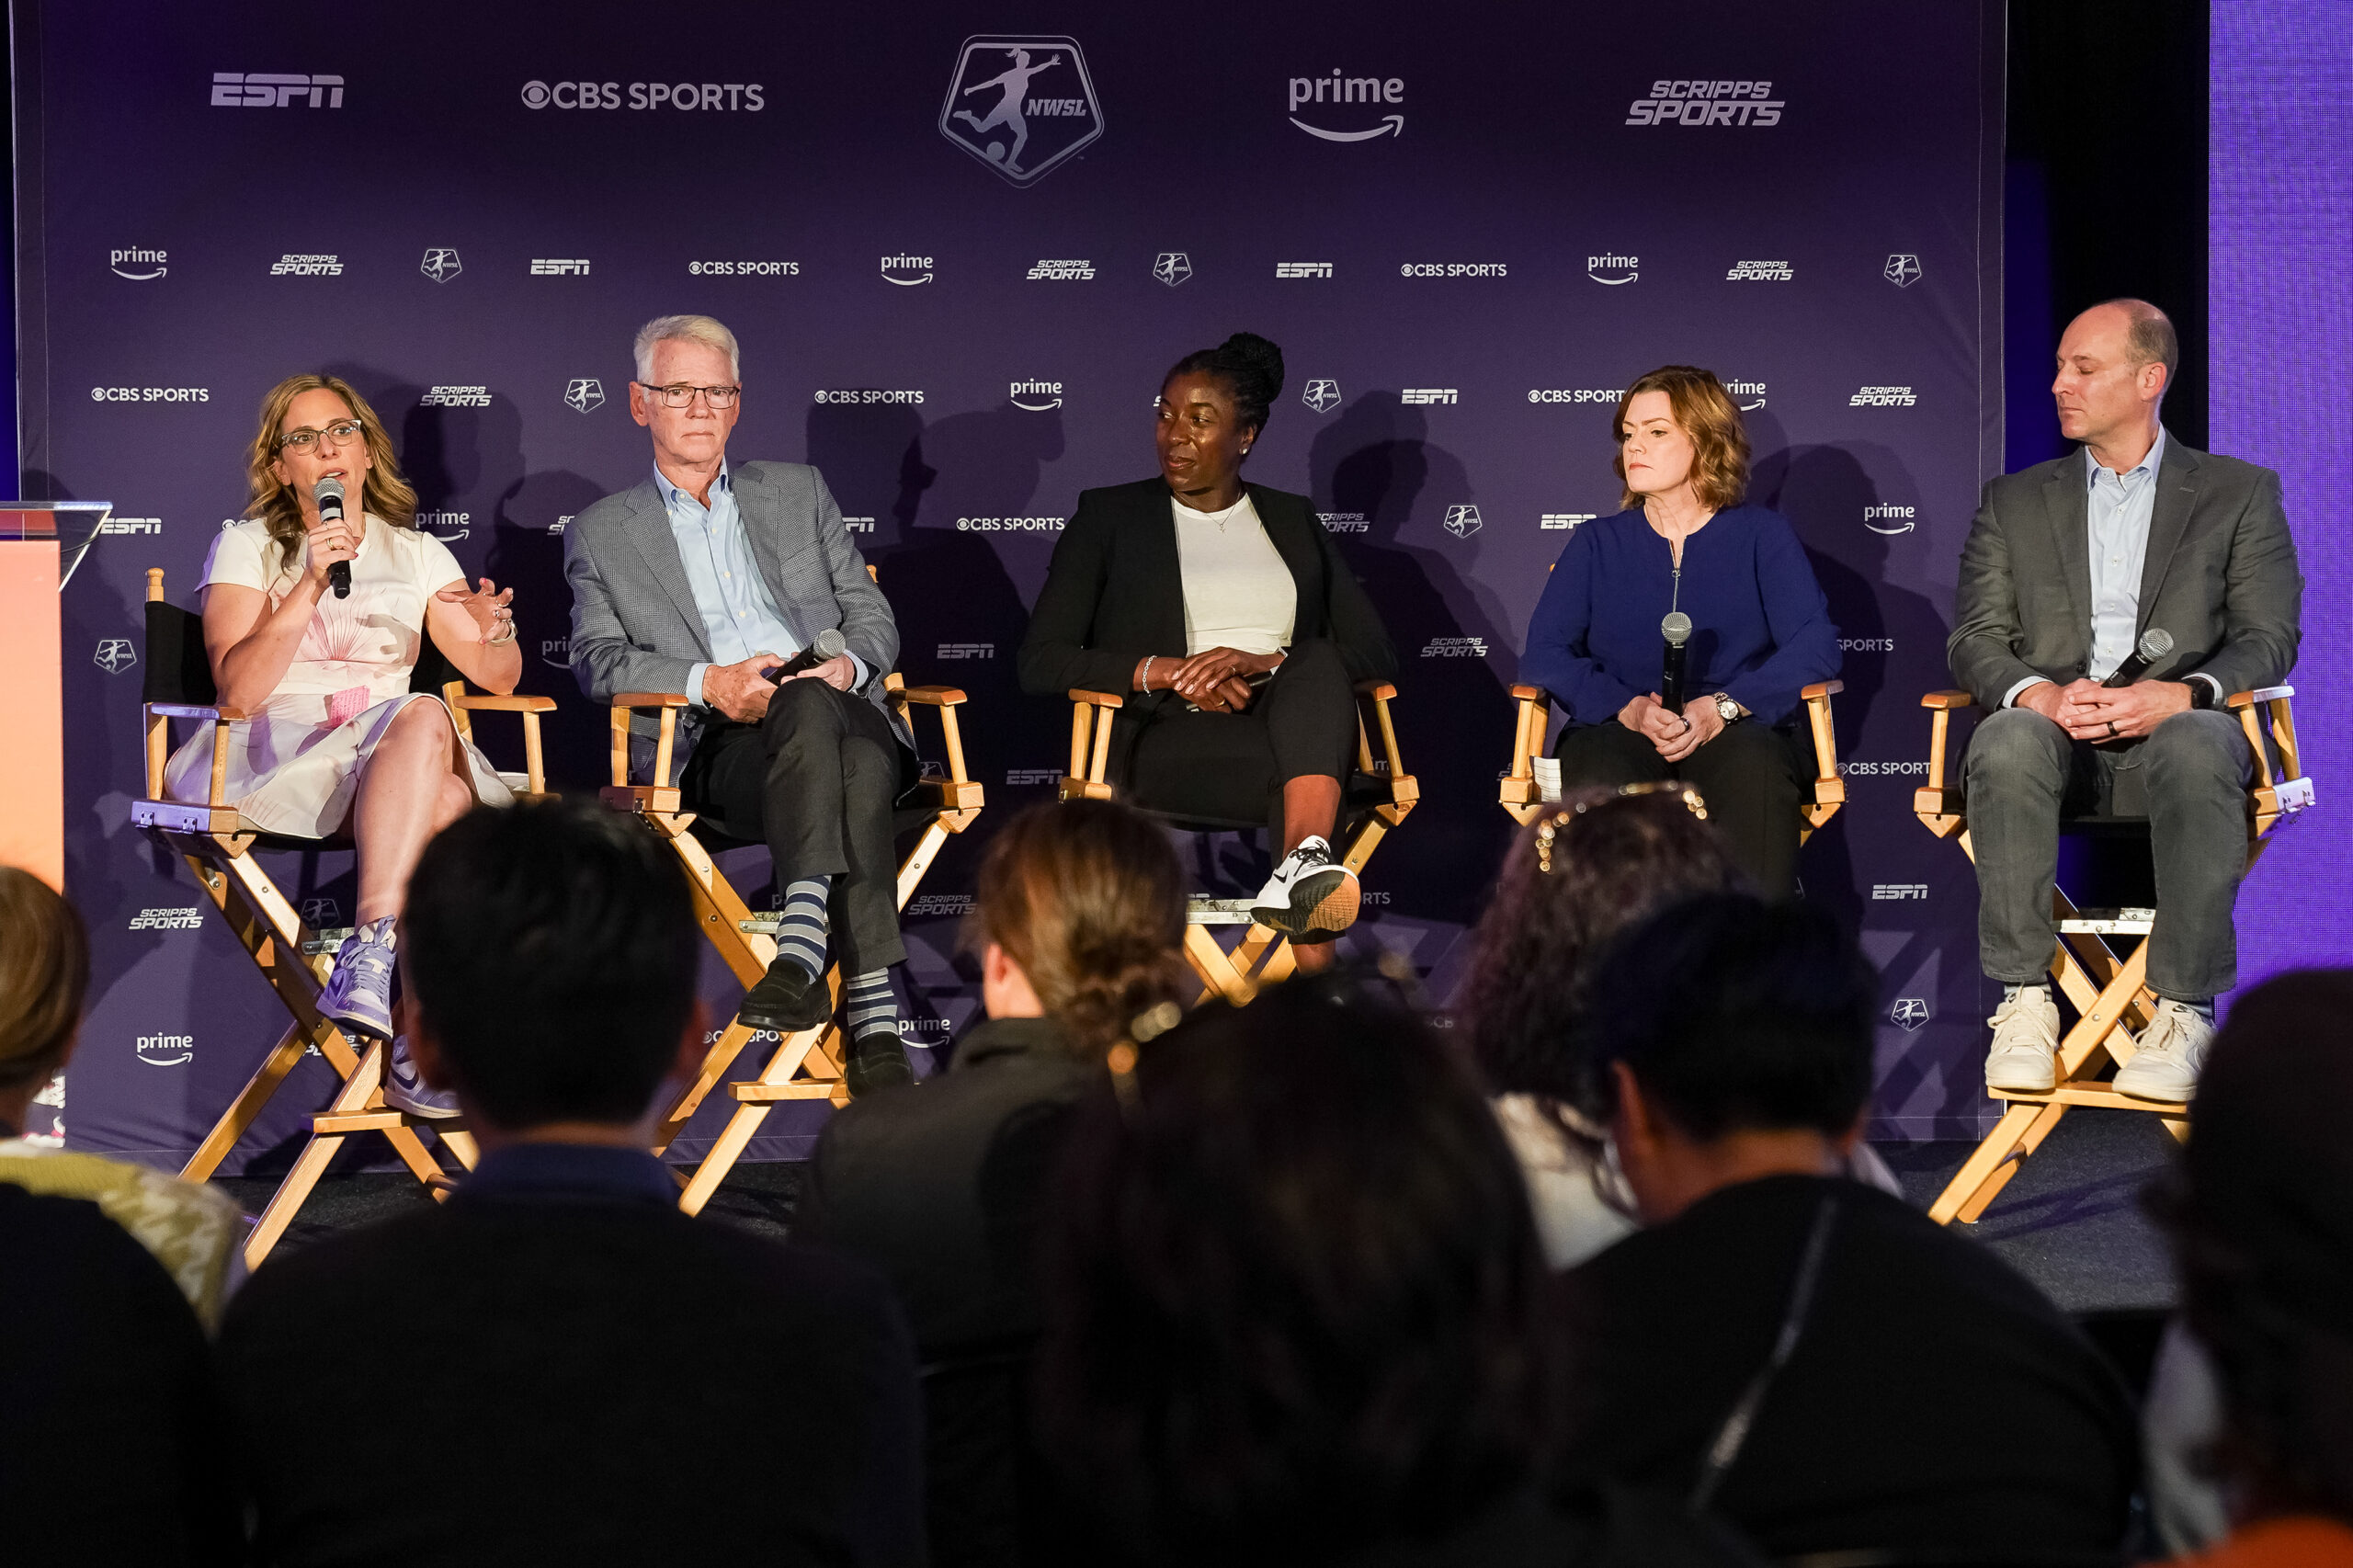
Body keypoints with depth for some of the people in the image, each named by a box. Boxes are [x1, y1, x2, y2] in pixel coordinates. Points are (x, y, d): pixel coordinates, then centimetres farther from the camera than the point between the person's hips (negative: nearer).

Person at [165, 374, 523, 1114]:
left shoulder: (416, 553, 18)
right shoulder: (246, 547, 8)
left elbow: (498, 678, 13)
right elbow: (238, 688, -7)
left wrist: (494, 630, -11)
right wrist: (312, 585, -16)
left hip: (397, 755, 3)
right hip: (276, 755, -3)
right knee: (424, 716, -33)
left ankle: (369, 957, -42)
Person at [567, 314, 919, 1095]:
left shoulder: (798, 491, 27)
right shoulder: (601, 534, 21)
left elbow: (874, 618, 21)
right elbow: (598, 659, 6)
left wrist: (846, 666, -4)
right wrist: (709, 682, -12)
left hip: (841, 709, 2)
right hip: (711, 749, -2)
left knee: (852, 744, -37)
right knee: (809, 708, -38)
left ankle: (805, 944, -51)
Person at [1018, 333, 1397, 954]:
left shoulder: (1294, 521, 21)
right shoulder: (1109, 516, 15)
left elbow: (1375, 654, 9)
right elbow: (1040, 663, 5)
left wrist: (1263, 662, -12)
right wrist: (1167, 672, -11)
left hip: (1290, 723, 2)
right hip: (1167, 738, -2)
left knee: (1319, 659, -35)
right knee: (1291, 774, -36)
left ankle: (1305, 862, -59)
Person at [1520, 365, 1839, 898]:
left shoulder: (1761, 535, 15)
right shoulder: (1598, 544, 19)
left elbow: (1815, 645, 0)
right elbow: (1545, 653, 6)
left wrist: (1722, 707, -15)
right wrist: (1628, 708, -13)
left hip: (1736, 730, -1)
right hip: (1617, 729, 1)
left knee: (1755, 772, -38)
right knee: (1597, 779, -36)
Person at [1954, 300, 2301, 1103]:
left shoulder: (2240, 493, 14)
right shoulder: (2013, 501, 21)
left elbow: (2269, 639, 4)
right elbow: (1974, 638, 10)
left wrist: (2182, 692, -18)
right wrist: (2040, 694, -14)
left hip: (2175, 727, -2)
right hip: (2051, 730, 2)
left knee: (2198, 750, -39)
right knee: (2007, 742, -36)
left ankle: (2183, 1013, -36)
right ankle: (2025, 1006, -33)